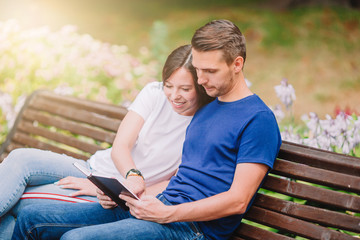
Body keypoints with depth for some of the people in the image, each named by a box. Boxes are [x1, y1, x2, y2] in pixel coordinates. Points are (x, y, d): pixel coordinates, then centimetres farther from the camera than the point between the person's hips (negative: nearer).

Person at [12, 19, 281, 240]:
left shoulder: (258, 118, -7)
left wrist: (167, 214, -20)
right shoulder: (205, 111, 21)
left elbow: (237, 201, -14)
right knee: (32, 218, 1)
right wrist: (125, 192, 3)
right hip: (159, 204, 9)